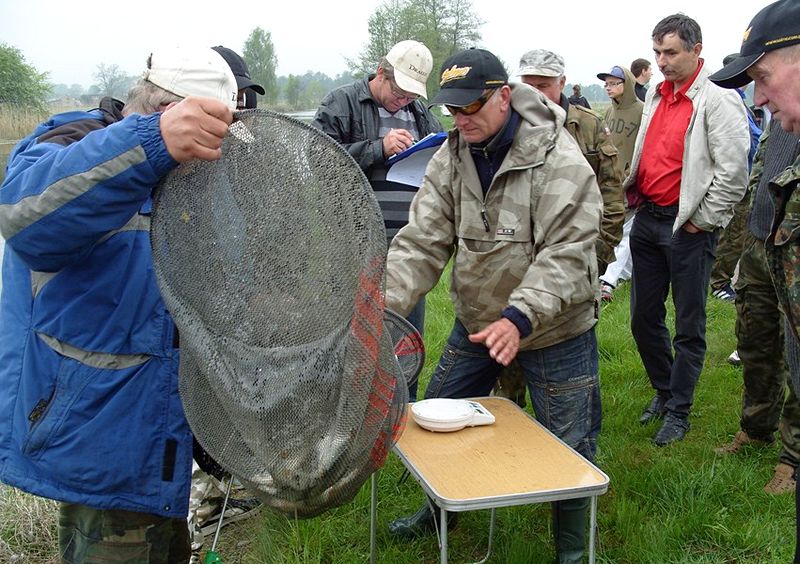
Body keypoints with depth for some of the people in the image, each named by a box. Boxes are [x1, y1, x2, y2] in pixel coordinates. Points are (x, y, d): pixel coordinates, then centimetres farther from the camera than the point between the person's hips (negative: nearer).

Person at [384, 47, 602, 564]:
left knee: (569, 443, 6)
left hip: (553, 329, -5)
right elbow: (423, 241, -8)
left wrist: (519, 317, -39)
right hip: (476, 323, 5)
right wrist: (388, 303, -23)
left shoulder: (558, 159, -22)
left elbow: (567, 253, -27)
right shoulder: (450, 158, -4)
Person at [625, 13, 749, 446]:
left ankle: (678, 412, 17)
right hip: (646, 219, 8)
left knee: (688, 325, 4)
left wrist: (701, 222, -13)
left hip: (686, 227, -7)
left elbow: (733, 172, -17)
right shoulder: (656, 95, 12)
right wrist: (636, 197, 15)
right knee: (644, 317, 15)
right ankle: (664, 391, 34)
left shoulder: (717, 100, -11)